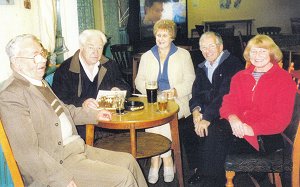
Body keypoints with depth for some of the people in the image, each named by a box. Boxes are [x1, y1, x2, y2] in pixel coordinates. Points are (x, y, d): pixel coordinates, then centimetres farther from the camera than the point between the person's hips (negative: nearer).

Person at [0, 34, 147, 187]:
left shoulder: (40, 83, 12)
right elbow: (27, 151, -22)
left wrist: (94, 114, 23)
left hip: (78, 149, 9)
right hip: (56, 163, -9)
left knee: (128, 161, 3)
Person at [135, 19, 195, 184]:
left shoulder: (183, 55, 11)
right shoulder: (146, 56, 19)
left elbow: (190, 82, 4)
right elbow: (139, 80, 15)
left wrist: (175, 91, -15)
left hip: (176, 101, -2)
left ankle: (156, 161, -16)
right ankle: (167, 160, -19)